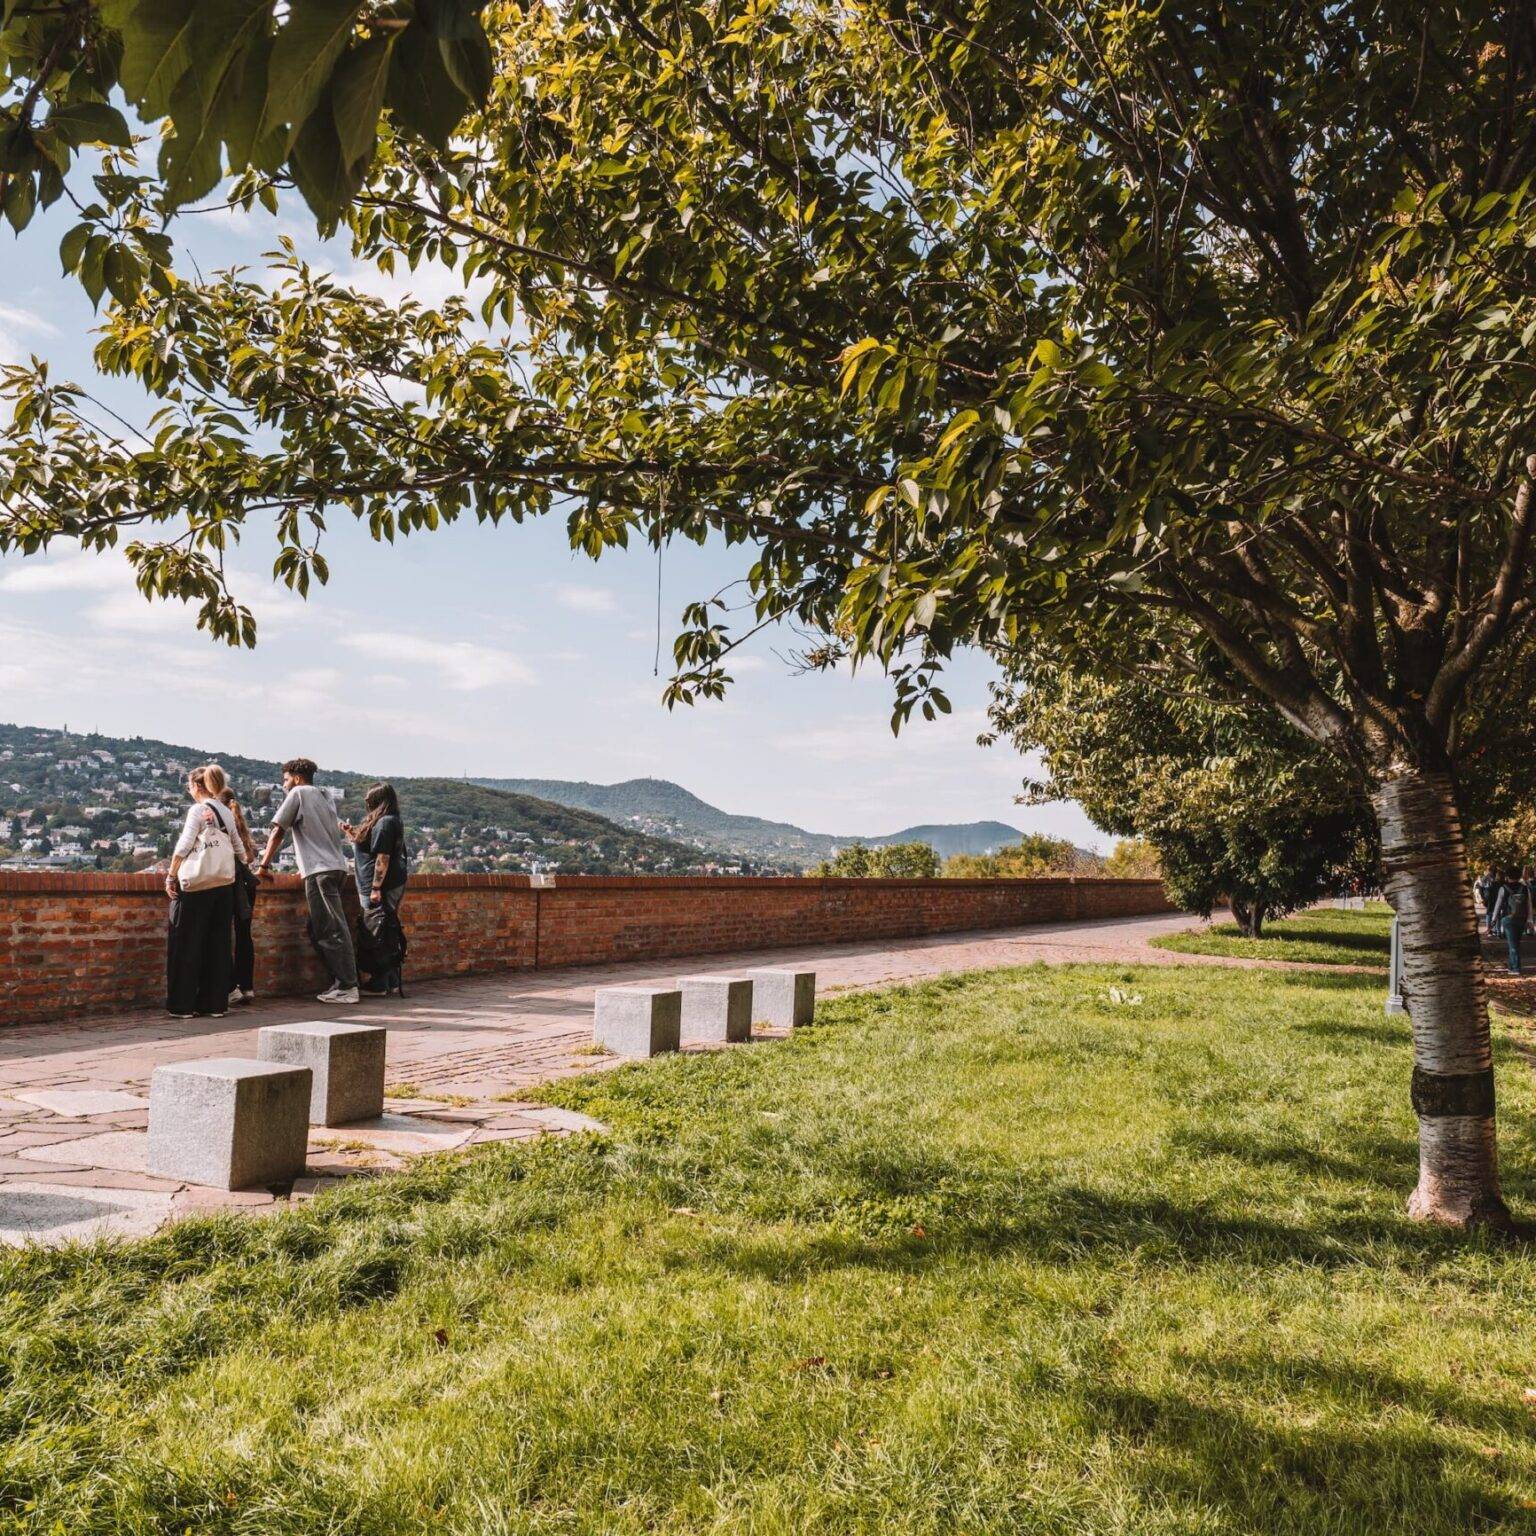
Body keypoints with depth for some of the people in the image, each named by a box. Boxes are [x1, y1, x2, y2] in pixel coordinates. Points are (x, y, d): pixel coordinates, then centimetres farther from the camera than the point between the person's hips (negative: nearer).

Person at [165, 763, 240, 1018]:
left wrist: (171, 876, -7)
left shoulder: (198, 810, -5)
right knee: (218, 944, 8)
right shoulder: (227, 813, 12)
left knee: (187, 944, 2)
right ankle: (216, 1003, 10)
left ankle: (183, 1005, 3)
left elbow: (183, 846, -12)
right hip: (225, 884, 6)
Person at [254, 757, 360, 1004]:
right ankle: (339, 981, 11)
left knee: (332, 931, -9)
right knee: (319, 930, 13)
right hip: (337, 867, 8)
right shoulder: (324, 796, 24)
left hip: (320, 871, -8)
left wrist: (264, 866, 3)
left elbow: (277, 832, -1)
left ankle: (347, 987, -11)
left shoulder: (298, 793, 2)